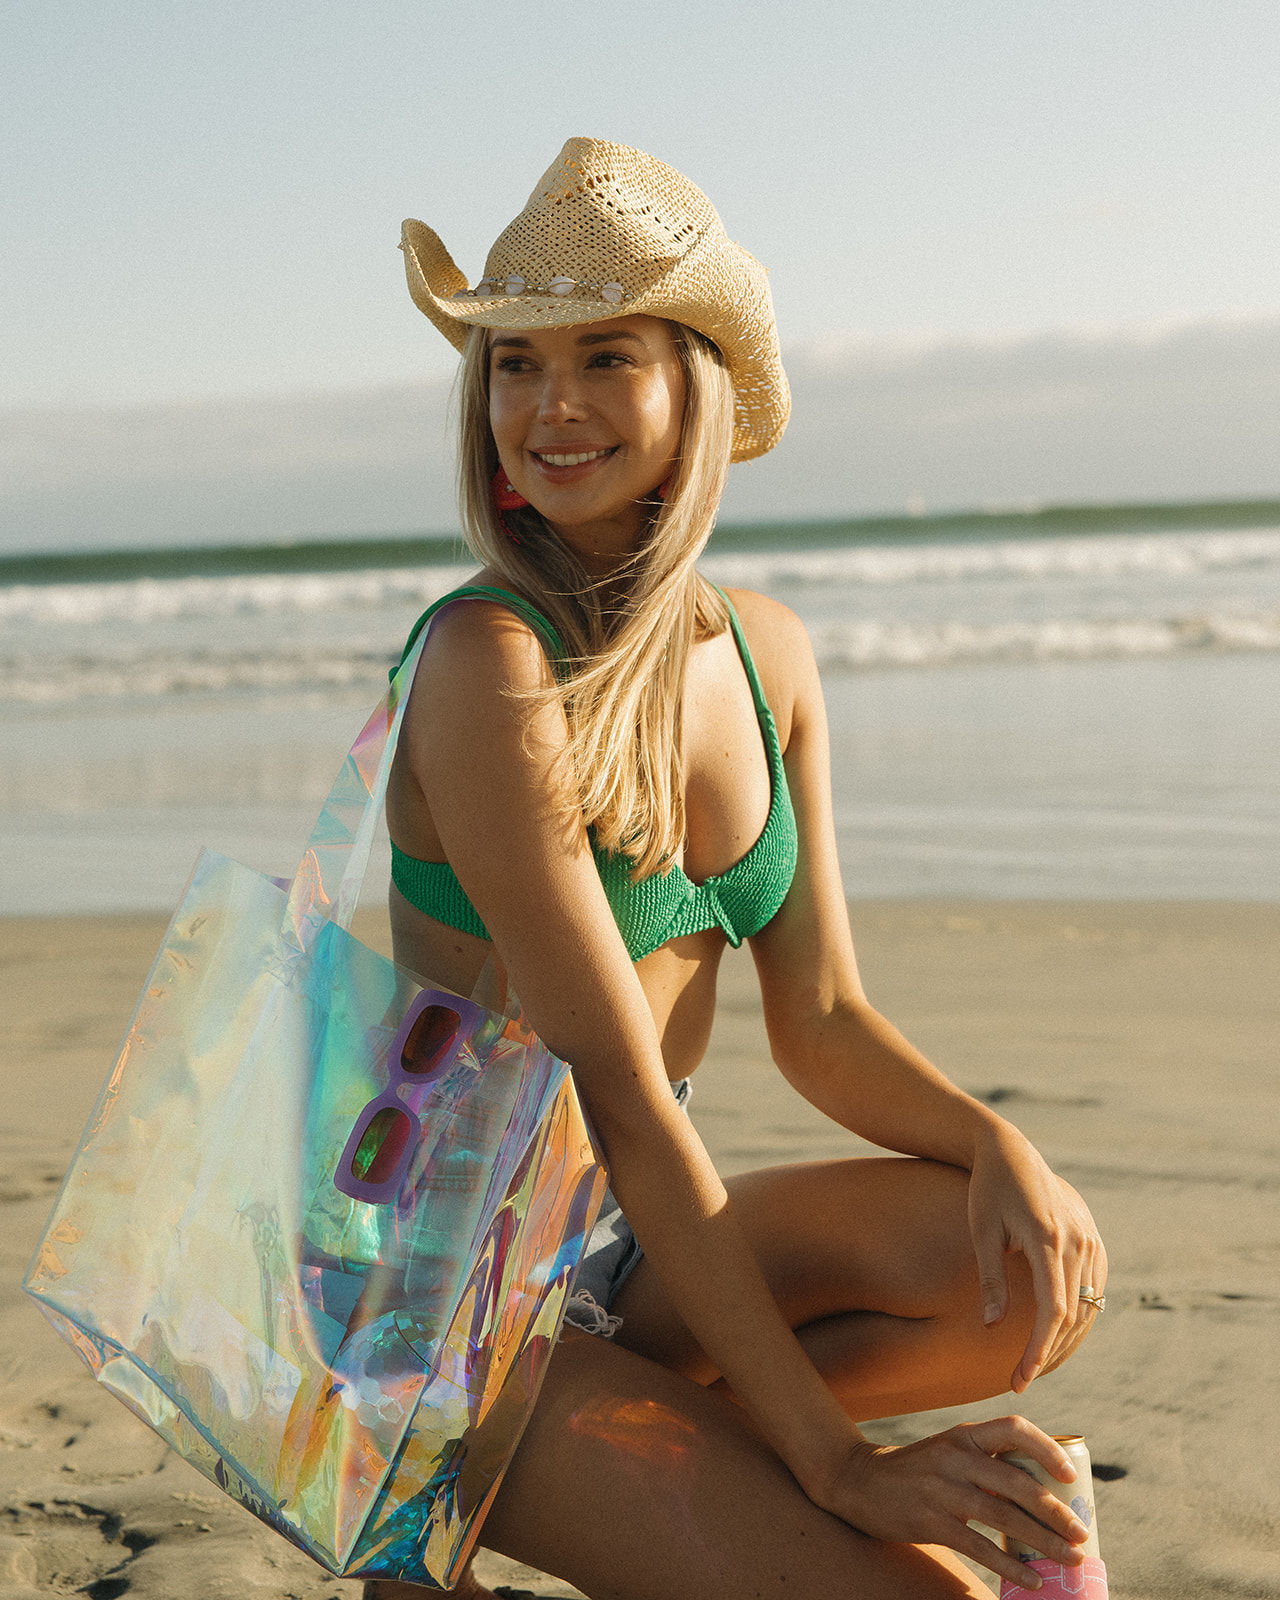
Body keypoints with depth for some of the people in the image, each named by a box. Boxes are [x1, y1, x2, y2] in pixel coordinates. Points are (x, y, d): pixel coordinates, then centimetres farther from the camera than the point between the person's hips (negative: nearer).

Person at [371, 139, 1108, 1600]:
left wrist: (996, 1142, -18)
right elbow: (616, 1089, -23)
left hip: (630, 1240, 8)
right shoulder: (490, 662, -20)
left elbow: (818, 1021, 4)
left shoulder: (765, 654, 3)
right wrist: (832, 1461, -23)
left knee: (1040, 1272, -16)